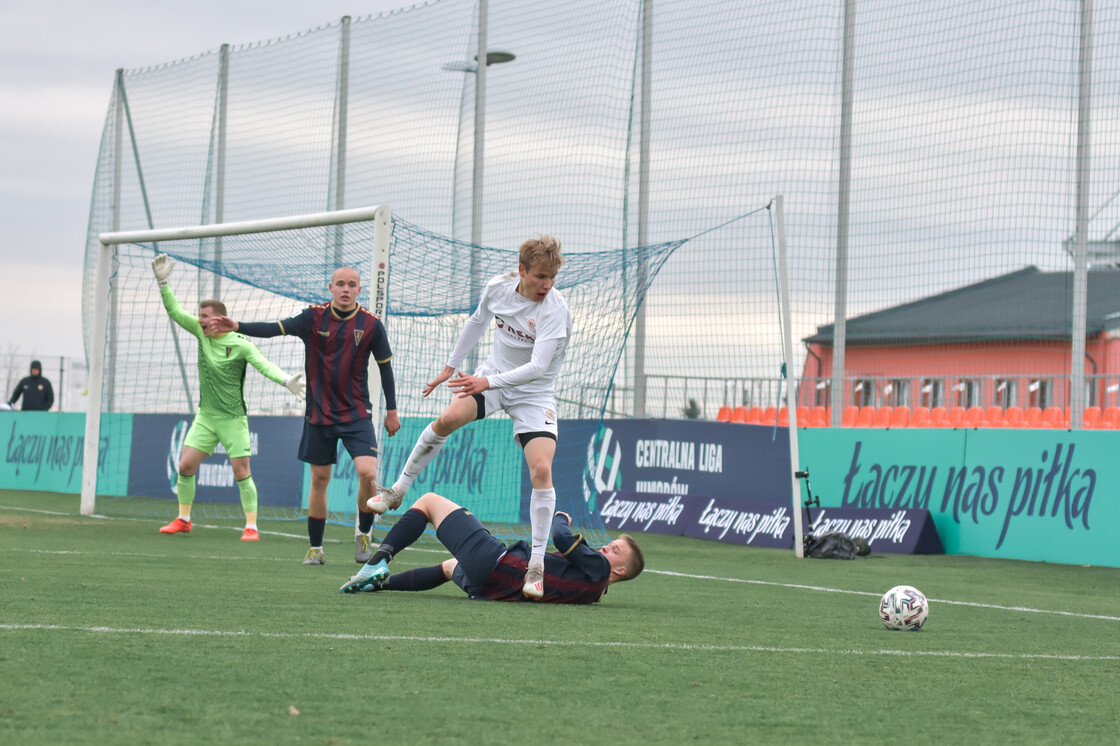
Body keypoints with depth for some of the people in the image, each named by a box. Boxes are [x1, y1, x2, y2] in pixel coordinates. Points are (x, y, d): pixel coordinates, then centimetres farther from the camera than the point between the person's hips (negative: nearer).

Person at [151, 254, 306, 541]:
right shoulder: (201, 333, 1)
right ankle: (183, 519, 13)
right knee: (186, 465, -1)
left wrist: (286, 381, -40)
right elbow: (175, 311, 2)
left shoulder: (240, 345, -14)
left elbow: (264, 365, -22)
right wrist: (163, 282, -8)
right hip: (205, 416, 5)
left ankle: (251, 526, -2)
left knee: (241, 472, -7)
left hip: (233, 418, -5)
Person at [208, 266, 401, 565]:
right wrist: (237, 327, -28)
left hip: (356, 413, -1)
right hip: (319, 414, 1)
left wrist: (392, 411, 7)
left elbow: (385, 366, 5)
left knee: (368, 473, -17)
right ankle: (315, 548, 19)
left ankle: (363, 533, 7)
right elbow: (276, 328, -14)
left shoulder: (371, 325, -4)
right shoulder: (314, 317, -4)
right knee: (319, 479, 7)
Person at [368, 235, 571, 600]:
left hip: (535, 392, -3)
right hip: (492, 378, 3)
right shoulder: (498, 287, -9)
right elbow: (477, 321, 12)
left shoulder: (555, 309, -26)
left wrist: (488, 382, -40)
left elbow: (537, 366, -32)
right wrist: (450, 366, 19)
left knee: (541, 470, -20)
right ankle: (399, 490, -2)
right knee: (447, 420, -23)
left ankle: (537, 563, -10)